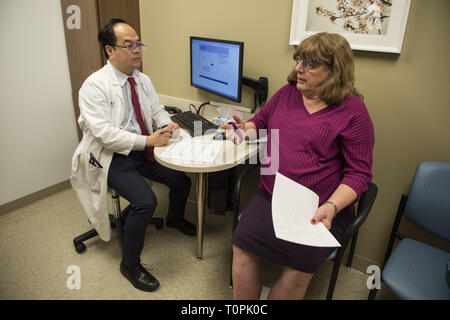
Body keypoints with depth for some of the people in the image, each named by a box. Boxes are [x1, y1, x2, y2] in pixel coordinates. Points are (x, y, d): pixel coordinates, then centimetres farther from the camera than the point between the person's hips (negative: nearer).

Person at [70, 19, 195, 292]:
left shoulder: (143, 80, 7)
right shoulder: (95, 85, -16)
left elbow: (157, 110, 14)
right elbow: (103, 132, -24)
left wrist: (167, 124, -10)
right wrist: (147, 140, -29)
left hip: (143, 151, 7)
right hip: (113, 157, -7)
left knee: (182, 180, -1)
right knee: (145, 201, -25)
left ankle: (175, 218, 35)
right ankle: (129, 264, 0)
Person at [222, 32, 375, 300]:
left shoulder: (353, 110, -4)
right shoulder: (287, 92, 10)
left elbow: (359, 173, -4)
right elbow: (261, 121, 29)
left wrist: (332, 207, -19)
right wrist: (246, 129, 7)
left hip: (320, 209, -3)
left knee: (299, 267, -26)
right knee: (242, 246, -19)